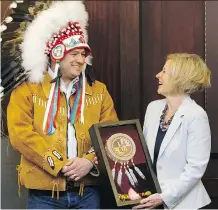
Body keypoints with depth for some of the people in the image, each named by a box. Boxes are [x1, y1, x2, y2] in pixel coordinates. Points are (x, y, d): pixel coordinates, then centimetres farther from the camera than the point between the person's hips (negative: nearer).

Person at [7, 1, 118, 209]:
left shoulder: (99, 90, 10)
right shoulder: (27, 91, -1)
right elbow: (21, 135, -12)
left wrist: (90, 161, -14)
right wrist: (59, 165, -16)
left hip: (87, 191, 3)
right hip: (45, 193, -3)